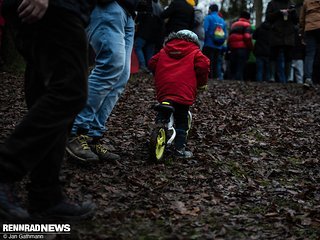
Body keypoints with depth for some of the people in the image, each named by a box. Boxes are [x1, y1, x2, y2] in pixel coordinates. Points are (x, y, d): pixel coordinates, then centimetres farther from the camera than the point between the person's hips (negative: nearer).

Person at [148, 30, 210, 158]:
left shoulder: (164, 51, 23)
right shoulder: (194, 52, 12)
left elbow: (152, 63, 19)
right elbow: (203, 65, -3)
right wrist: (201, 82, 11)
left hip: (163, 89, 3)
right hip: (184, 91, -3)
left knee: (161, 116, 22)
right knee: (181, 121, 3)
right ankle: (180, 148, 0)